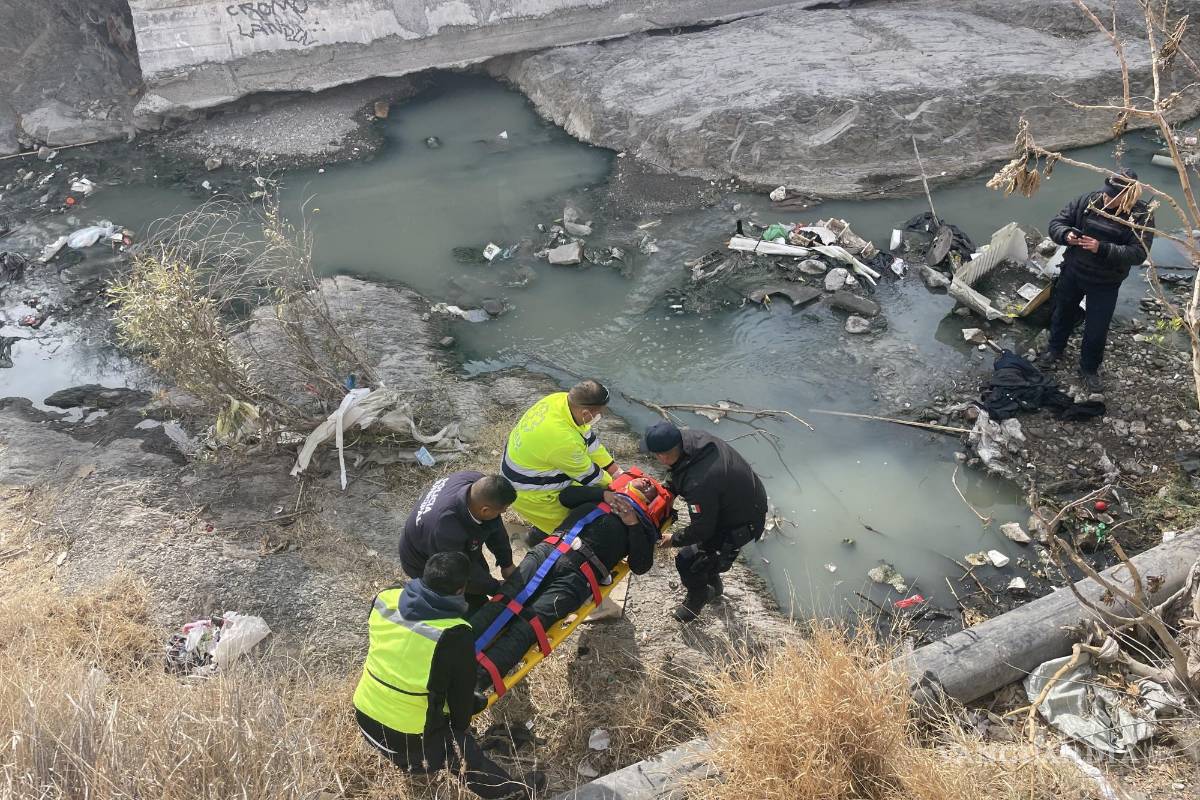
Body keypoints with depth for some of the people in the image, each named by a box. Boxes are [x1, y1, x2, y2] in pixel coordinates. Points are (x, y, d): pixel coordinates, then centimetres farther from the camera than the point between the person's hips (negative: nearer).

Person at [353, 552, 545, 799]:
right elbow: (462, 691, -9)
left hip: (364, 716, 6)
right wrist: (462, 726, 12)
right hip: (409, 739, -5)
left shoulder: (384, 598, -12)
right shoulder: (455, 635, -26)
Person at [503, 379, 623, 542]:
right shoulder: (564, 440, -38)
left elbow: (588, 438, 0)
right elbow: (587, 474, -18)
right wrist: (612, 483, 0)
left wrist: (615, 469, 4)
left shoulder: (561, 399, -15)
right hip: (526, 493, -9)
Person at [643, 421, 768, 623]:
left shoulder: (698, 485, -40)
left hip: (742, 524, -9)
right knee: (705, 546, 26)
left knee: (687, 560, -1)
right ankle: (714, 587, 52)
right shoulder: (690, 438, -16)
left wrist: (674, 540, -7)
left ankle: (697, 598, 29)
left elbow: (702, 529, -23)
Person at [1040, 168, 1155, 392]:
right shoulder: (1088, 200, -10)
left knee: (1097, 329, 7)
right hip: (1072, 272, 3)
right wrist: (1066, 234, -26)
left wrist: (1102, 248, -35)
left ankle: (1089, 368, 31)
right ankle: (1055, 348, 50)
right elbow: (1057, 223, -3)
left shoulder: (1142, 216, -18)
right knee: (1063, 313, 23)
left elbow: (1138, 254, -24)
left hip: (1105, 284, -3)